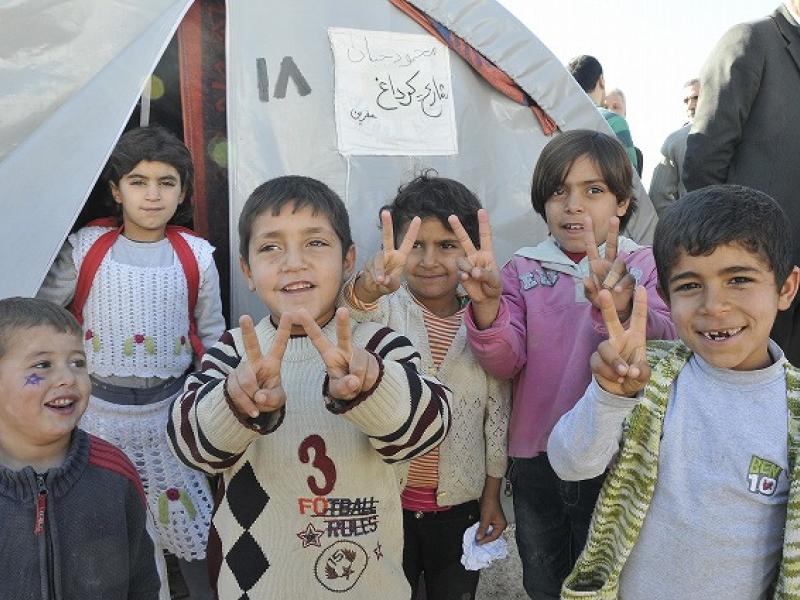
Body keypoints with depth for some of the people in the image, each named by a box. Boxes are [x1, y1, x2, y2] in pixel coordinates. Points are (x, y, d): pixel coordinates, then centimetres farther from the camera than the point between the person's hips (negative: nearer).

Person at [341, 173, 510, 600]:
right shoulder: (384, 309, -9)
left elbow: (497, 415, 5)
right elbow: (349, 316, -34)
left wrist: (492, 499, 6)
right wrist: (366, 289, -56)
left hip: (461, 506, 2)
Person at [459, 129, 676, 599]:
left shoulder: (644, 266, -4)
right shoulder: (524, 271, 1)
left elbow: (665, 345, -22)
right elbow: (506, 363, -9)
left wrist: (620, 310, -43)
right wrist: (486, 305, -28)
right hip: (536, 460, 2)